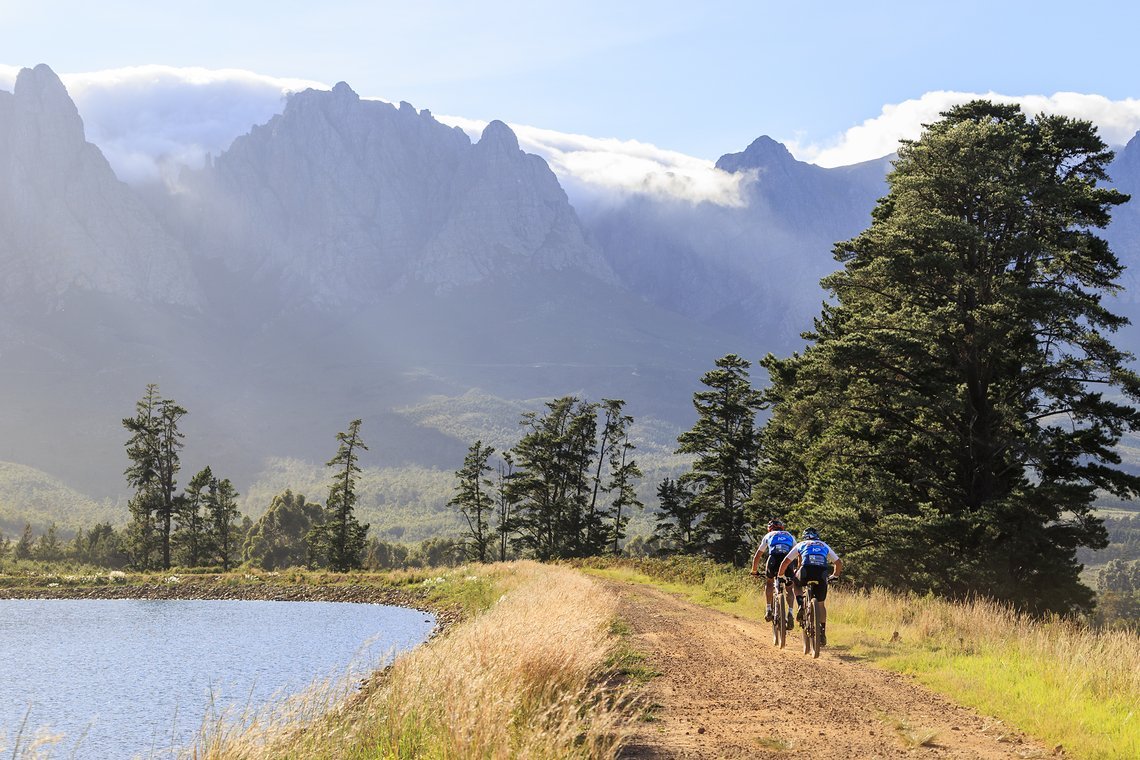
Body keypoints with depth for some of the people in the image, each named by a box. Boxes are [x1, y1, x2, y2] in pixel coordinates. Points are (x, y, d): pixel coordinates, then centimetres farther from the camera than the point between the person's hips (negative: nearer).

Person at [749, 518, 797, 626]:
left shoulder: (768, 536, 31)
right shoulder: (790, 536, 34)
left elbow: (757, 556, 33)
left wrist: (754, 571, 45)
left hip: (773, 559, -1)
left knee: (768, 583, 24)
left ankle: (769, 610, 11)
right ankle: (790, 612, 2)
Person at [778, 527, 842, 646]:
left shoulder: (801, 545, 27)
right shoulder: (824, 546, 32)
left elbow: (785, 562, 24)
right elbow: (839, 562, 30)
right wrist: (834, 576, 46)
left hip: (806, 571, -2)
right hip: (822, 574, 2)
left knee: (796, 582, 34)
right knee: (820, 604, 19)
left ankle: (801, 606, 12)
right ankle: (822, 633, 14)